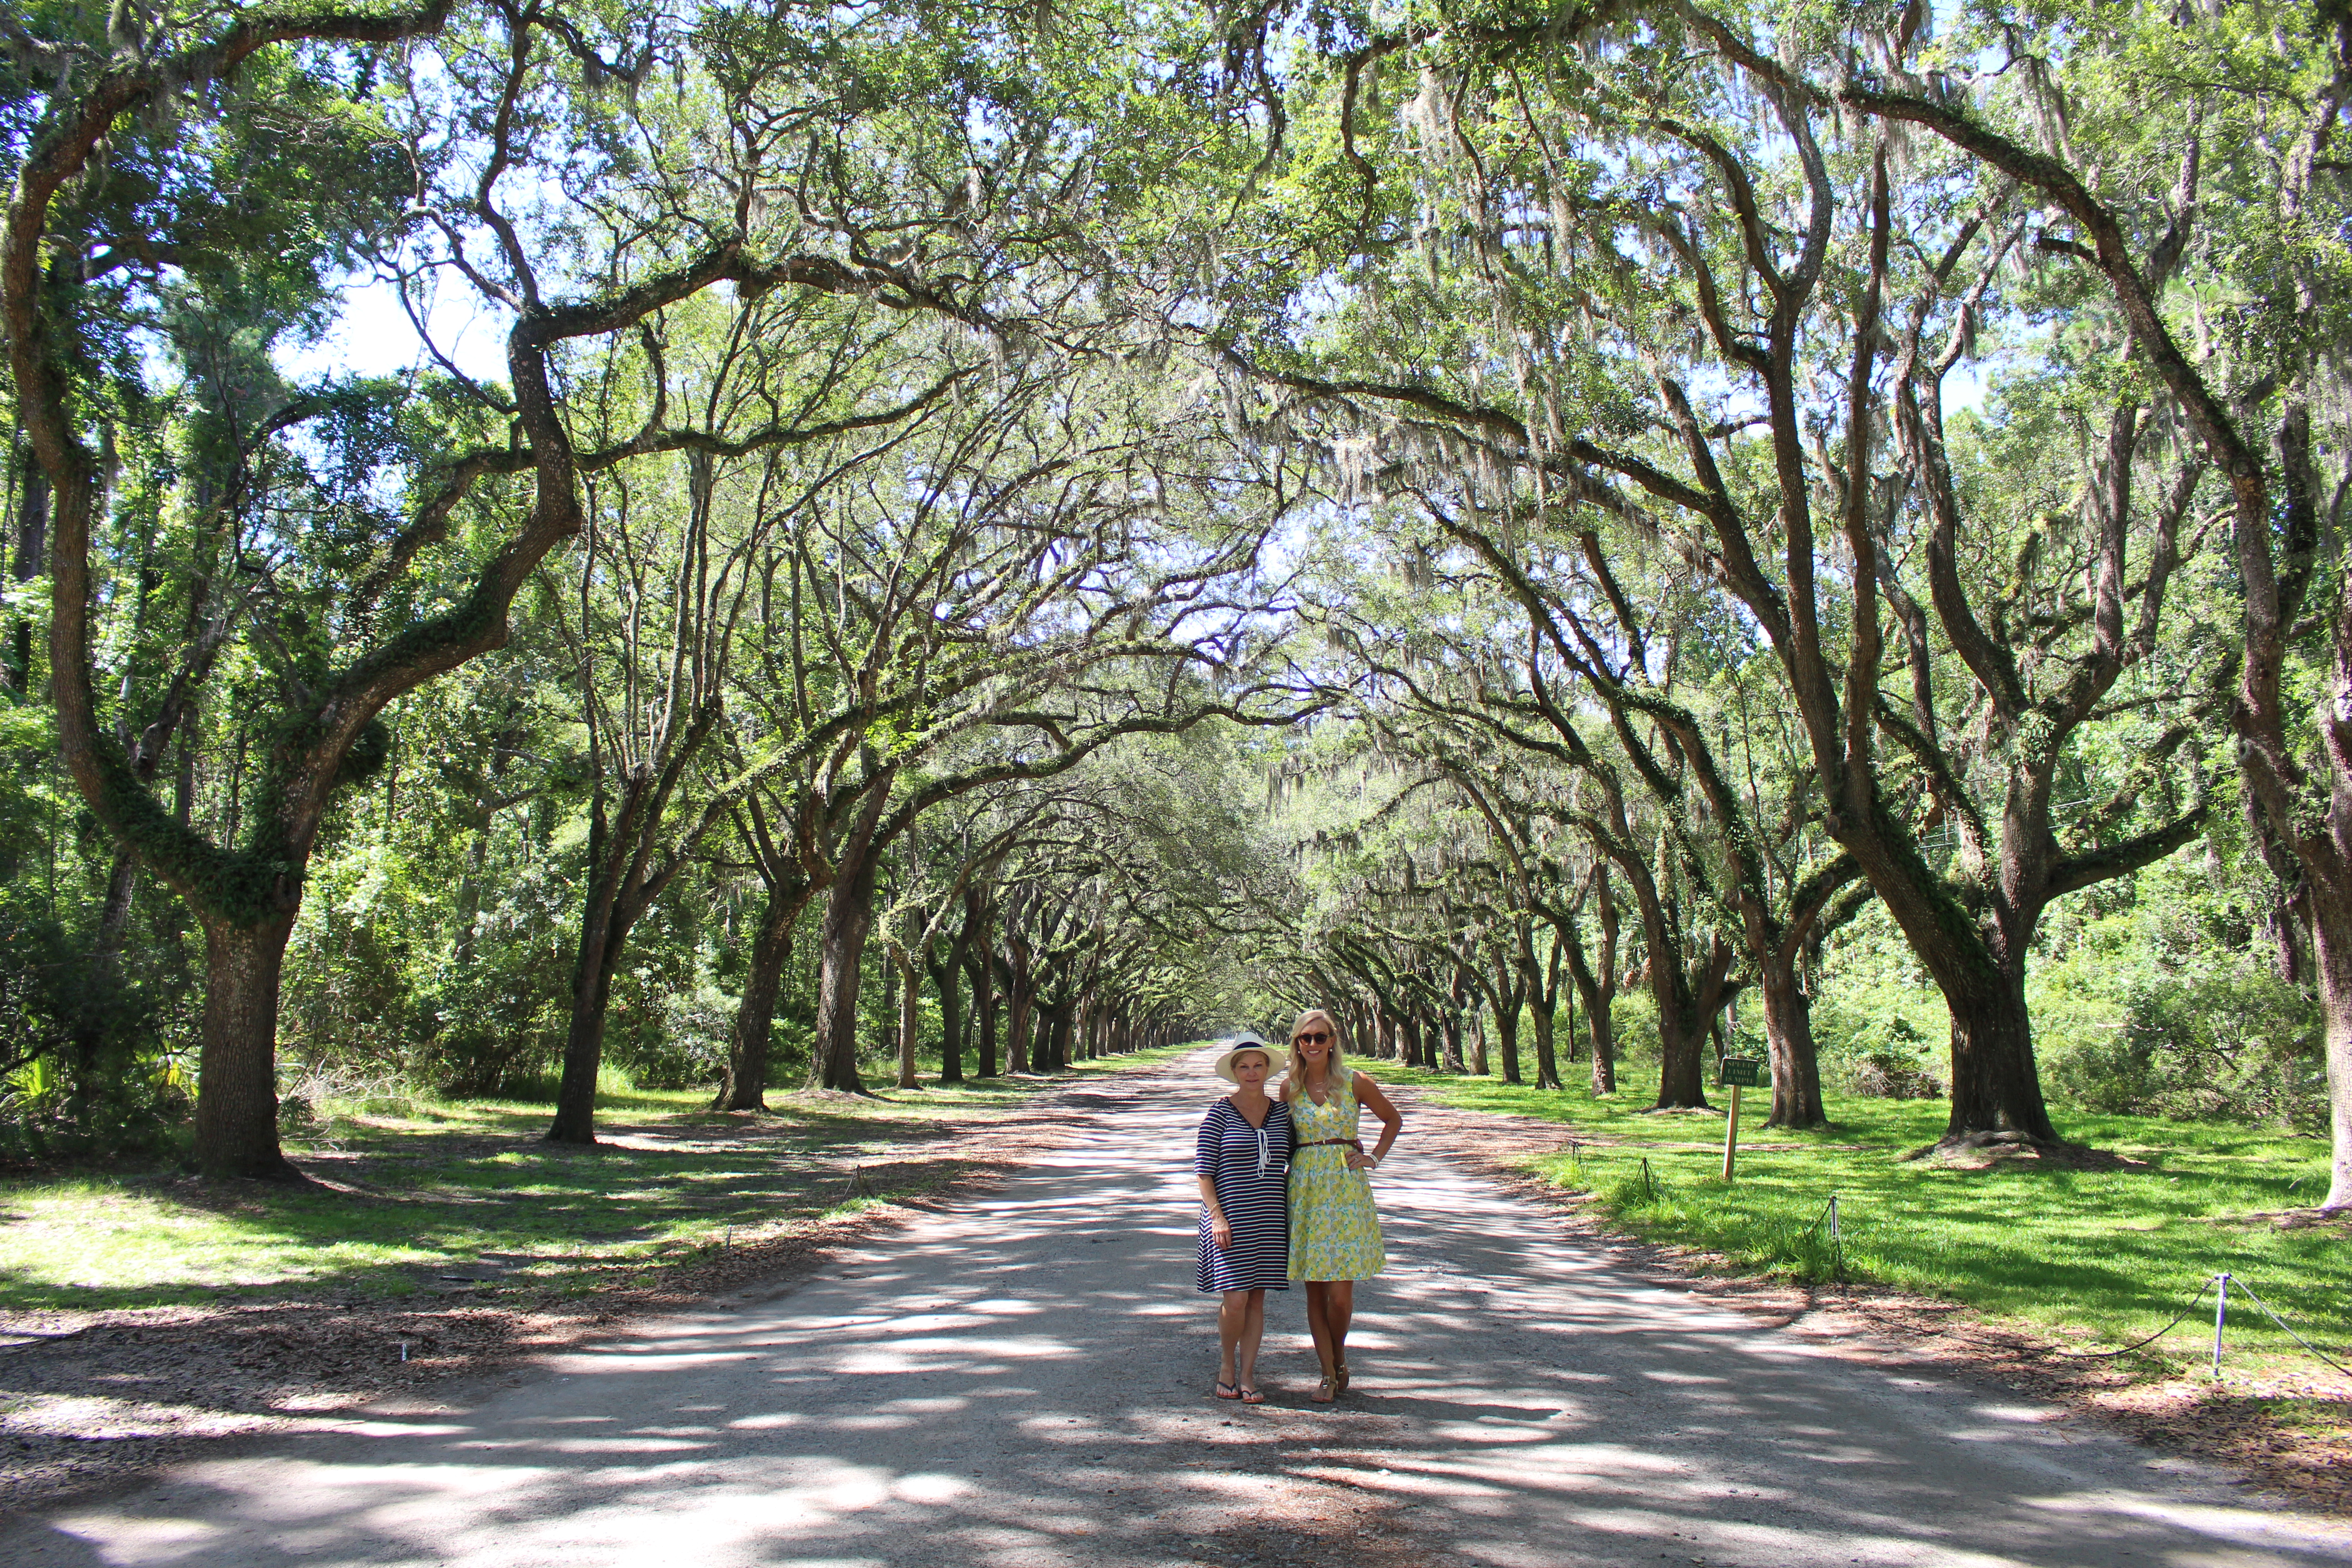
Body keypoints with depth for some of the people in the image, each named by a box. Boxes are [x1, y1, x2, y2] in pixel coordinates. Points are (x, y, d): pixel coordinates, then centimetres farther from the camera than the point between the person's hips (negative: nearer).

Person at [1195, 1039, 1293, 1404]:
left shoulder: (1282, 1113, 7)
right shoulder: (1219, 1114, -4)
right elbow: (1204, 1171, -5)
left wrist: (1287, 1202, 7)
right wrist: (1217, 1216, -14)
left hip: (1269, 1219, 4)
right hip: (1229, 1217, -4)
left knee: (1257, 1299, 6)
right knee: (1235, 1299, -9)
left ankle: (1248, 1375, 14)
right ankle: (1226, 1364, 14)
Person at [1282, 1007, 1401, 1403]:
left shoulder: (1356, 1083, 0)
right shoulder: (1290, 1087, 5)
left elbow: (1393, 1119, 14)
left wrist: (1375, 1158, 4)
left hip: (1347, 1187, -2)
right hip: (1305, 1187, 2)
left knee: (1341, 1292, -5)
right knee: (1315, 1291, 2)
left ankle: (1339, 1360, 21)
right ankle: (1329, 1374, 13)